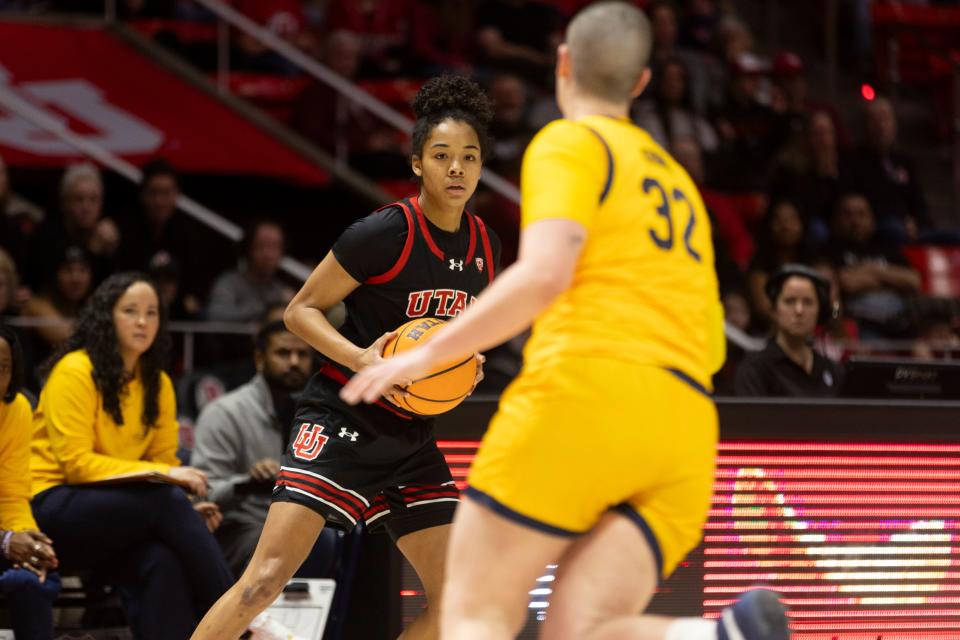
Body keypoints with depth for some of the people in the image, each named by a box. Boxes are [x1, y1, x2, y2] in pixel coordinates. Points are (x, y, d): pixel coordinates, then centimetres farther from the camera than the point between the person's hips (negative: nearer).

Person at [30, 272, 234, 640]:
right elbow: (75, 462, -13)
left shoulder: (158, 384, 11)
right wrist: (160, 474, -20)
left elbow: (164, 461, 13)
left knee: (164, 562, -31)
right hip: (52, 508, -5)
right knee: (167, 501, -29)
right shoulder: (75, 371, -8)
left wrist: (185, 510, -10)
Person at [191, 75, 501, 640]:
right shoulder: (386, 233, -14)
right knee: (268, 577, -19)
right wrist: (360, 358, -23)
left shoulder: (485, 248, 6)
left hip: (412, 438, 7)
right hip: (342, 420, -7)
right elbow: (300, 311, -7)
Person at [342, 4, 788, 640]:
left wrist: (426, 354, -5)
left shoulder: (571, 143, 7)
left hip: (588, 389, -6)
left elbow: (544, 273, -11)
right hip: (687, 427, 6)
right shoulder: (677, 179, 30)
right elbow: (710, 343, 29)